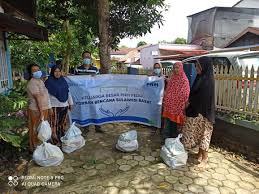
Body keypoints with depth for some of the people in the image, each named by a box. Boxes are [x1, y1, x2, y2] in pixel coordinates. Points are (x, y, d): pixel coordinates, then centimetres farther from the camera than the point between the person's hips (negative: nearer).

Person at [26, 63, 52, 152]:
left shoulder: (40, 80, 10)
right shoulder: (32, 83, -19)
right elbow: (38, 98, -23)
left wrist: (49, 107, 15)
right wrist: (41, 112, -24)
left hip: (44, 109, 9)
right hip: (36, 110, -9)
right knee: (36, 130, 5)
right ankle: (35, 147, 21)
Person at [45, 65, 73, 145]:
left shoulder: (63, 80, 9)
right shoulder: (49, 82, -6)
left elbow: (68, 92, 14)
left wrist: (70, 103, 15)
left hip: (64, 105, 5)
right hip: (54, 106, -5)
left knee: (63, 123, 14)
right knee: (54, 124, 0)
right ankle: (55, 141, 12)